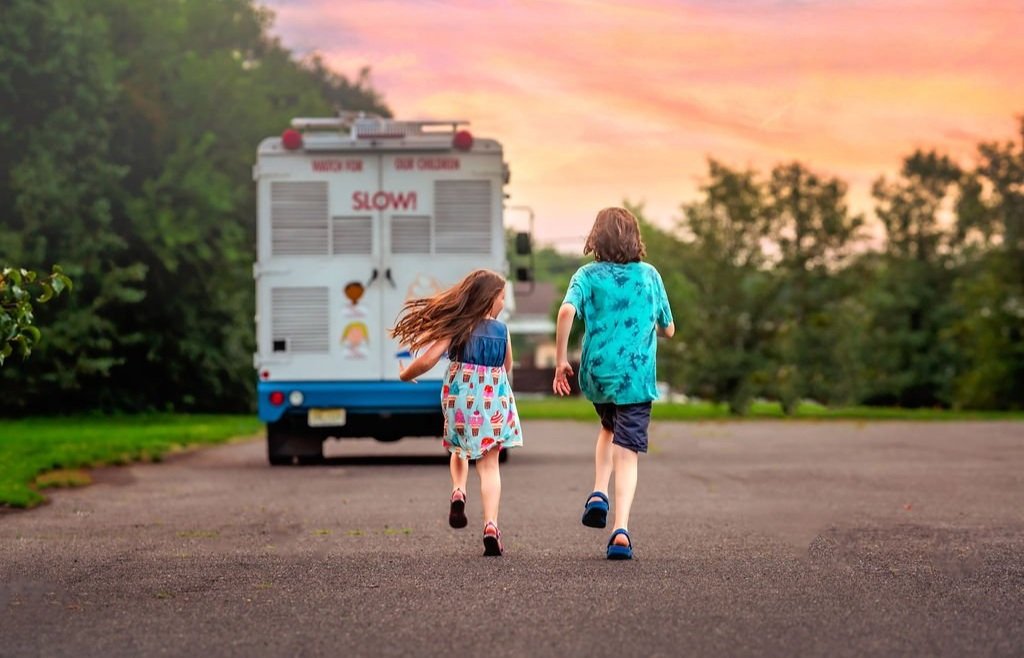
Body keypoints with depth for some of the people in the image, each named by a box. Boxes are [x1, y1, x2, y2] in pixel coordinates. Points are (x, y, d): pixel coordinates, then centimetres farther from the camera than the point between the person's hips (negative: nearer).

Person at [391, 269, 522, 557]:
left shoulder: (458, 327, -6)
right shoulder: (502, 330, 0)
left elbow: (427, 359, -13)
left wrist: (406, 375, 5)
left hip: (460, 397, 0)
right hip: (495, 398, 0)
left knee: (459, 450, 27)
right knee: (489, 463, 3)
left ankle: (458, 491, -1)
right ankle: (491, 526, -12)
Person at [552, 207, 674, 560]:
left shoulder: (588, 275, 0)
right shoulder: (649, 275, 5)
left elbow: (567, 310, -19)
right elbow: (668, 329, 12)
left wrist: (560, 359, -12)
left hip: (596, 373, 1)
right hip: (636, 376, -1)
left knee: (609, 429, 30)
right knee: (627, 452, -2)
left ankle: (599, 494, 11)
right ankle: (621, 531, -16)